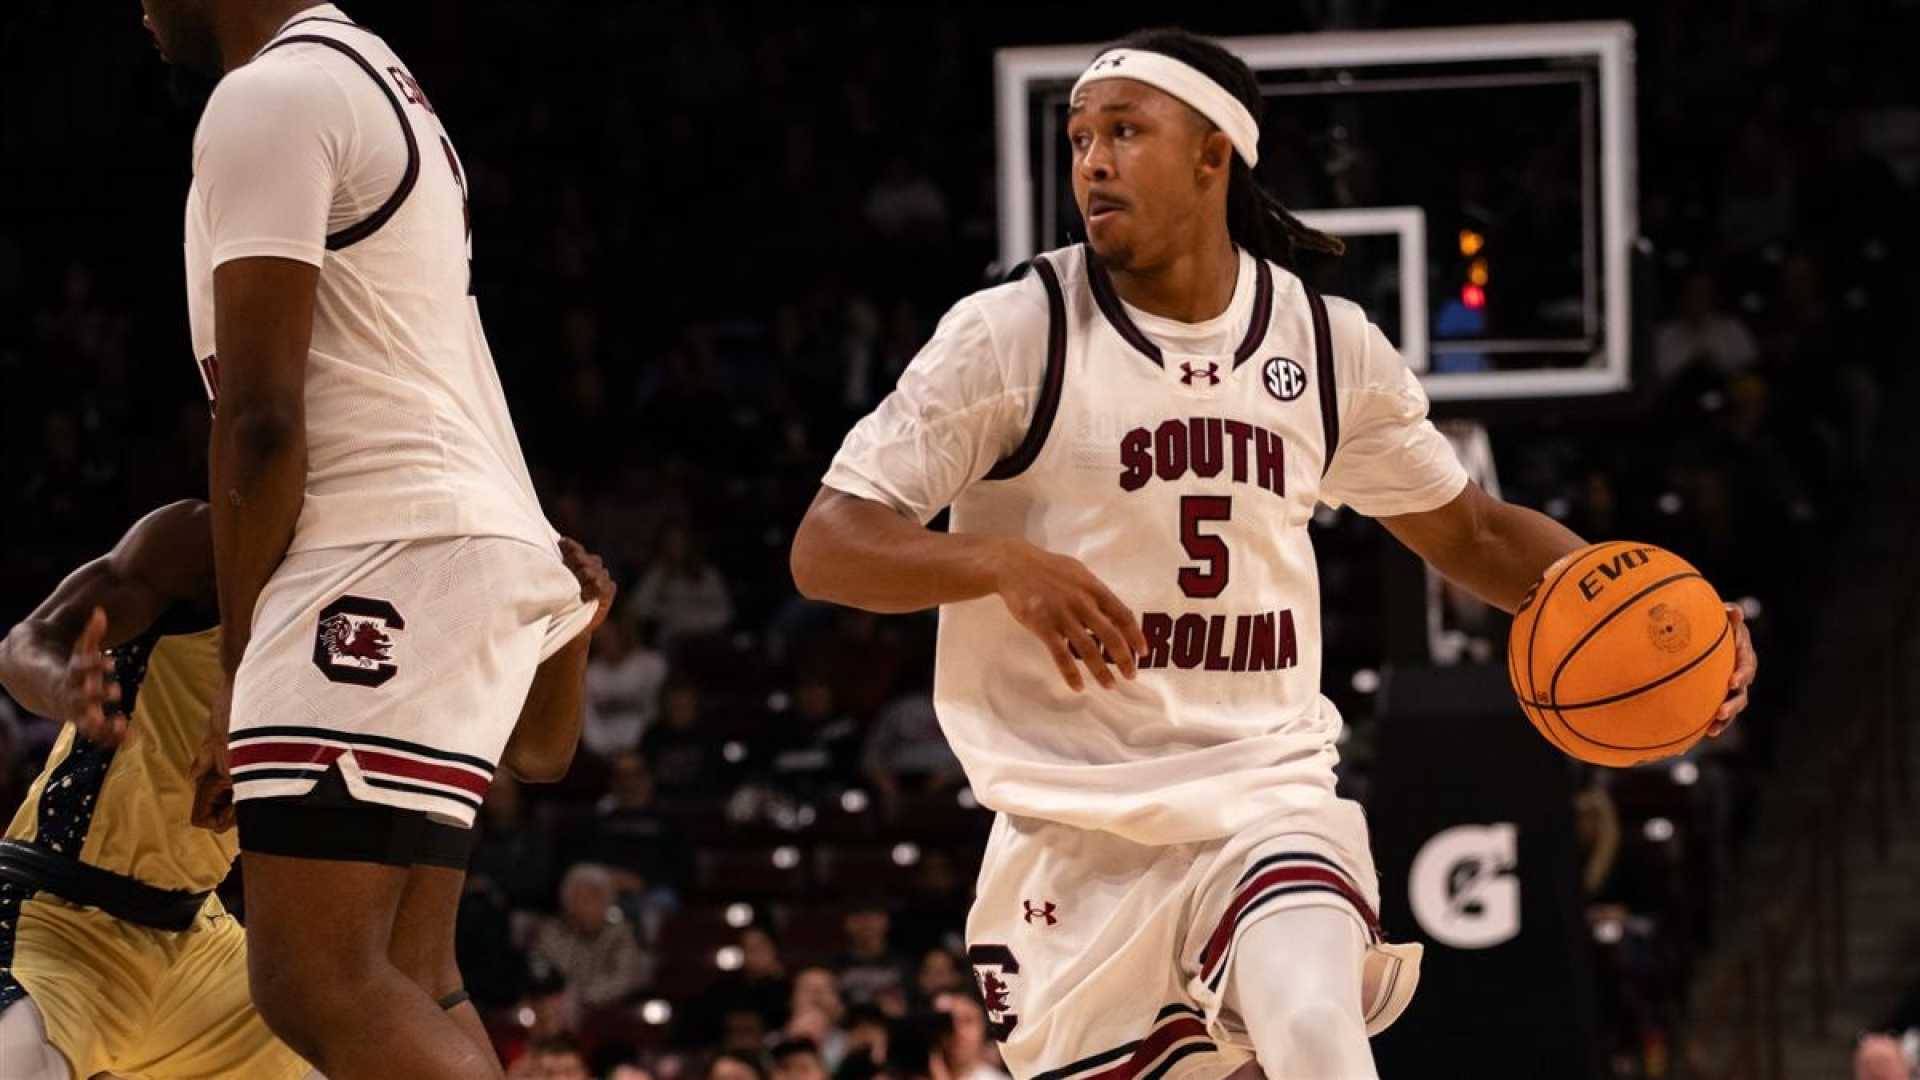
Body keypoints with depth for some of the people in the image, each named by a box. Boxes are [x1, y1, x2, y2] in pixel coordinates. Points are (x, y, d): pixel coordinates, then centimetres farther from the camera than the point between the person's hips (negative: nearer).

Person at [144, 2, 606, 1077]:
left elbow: (260, 412, -14)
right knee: (395, 984, 10)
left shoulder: (269, 98, -9)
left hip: (390, 561, -11)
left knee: (318, 981, -18)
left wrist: (239, 655, -8)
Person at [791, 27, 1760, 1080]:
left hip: (1269, 799, 1)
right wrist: (1003, 564, -29)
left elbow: (1468, 529, 20)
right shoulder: (1011, 337, -6)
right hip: (1076, 835, -1)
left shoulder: (1326, 342, 4)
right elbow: (825, 547, -10)